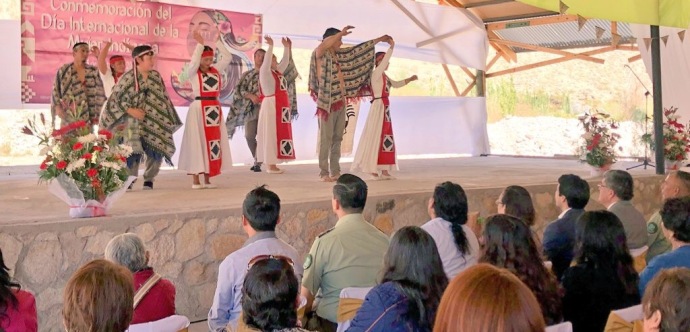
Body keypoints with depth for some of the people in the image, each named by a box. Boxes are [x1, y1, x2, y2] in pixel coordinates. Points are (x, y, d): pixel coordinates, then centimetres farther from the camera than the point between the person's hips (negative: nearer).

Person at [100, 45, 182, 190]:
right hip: (135, 123, -4)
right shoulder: (128, 78, -8)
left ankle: (149, 180, 17)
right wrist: (130, 110, -16)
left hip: (155, 123, 4)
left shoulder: (156, 76, 7)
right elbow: (115, 99, -7)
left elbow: (163, 98, 13)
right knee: (133, 151, -9)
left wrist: (167, 120, 10)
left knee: (157, 151, 0)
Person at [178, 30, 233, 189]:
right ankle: (196, 180, 1)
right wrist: (200, 44, -24)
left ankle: (207, 179, 13)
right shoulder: (192, 72, -3)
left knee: (213, 142, 6)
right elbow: (194, 61, -22)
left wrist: (218, 41, -1)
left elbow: (227, 57, 5)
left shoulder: (216, 70, 10)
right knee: (198, 142, -3)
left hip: (214, 108, 5)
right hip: (199, 108, -5)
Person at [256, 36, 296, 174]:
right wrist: (270, 46, -27)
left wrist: (287, 47, 17)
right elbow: (266, 61, -21)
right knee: (271, 135, -7)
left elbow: (285, 62, 23)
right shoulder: (264, 72, -6)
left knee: (279, 134, 8)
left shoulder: (277, 72, 16)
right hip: (271, 106, -9)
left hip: (280, 107, 9)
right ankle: (271, 165, -6)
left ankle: (273, 164, 11)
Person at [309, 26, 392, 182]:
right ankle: (324, 172, -1)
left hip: (340, 103, 8)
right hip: (327, 102, -7)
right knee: (326, 138, -4)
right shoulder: (320, 55, -8)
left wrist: (379, 39, 26)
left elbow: (358, 51, 22)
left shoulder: (339, 55, 14)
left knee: (337, 138, 8)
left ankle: (335, 171, 13)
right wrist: (341, 33, -31)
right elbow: (323, 45, -32)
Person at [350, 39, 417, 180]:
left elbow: (396, 84, 29)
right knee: (376, 137, -8)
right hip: (378, 107, -9)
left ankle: (384, 171, 10)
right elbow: (385, 60, -19)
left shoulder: (384, 76, 17)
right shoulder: (376, 73, -9)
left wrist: (410, 79, 24)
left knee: (385, 138, 7)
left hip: (385, 108, 9)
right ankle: (373, 170, -7)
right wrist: (391, 46, -13)